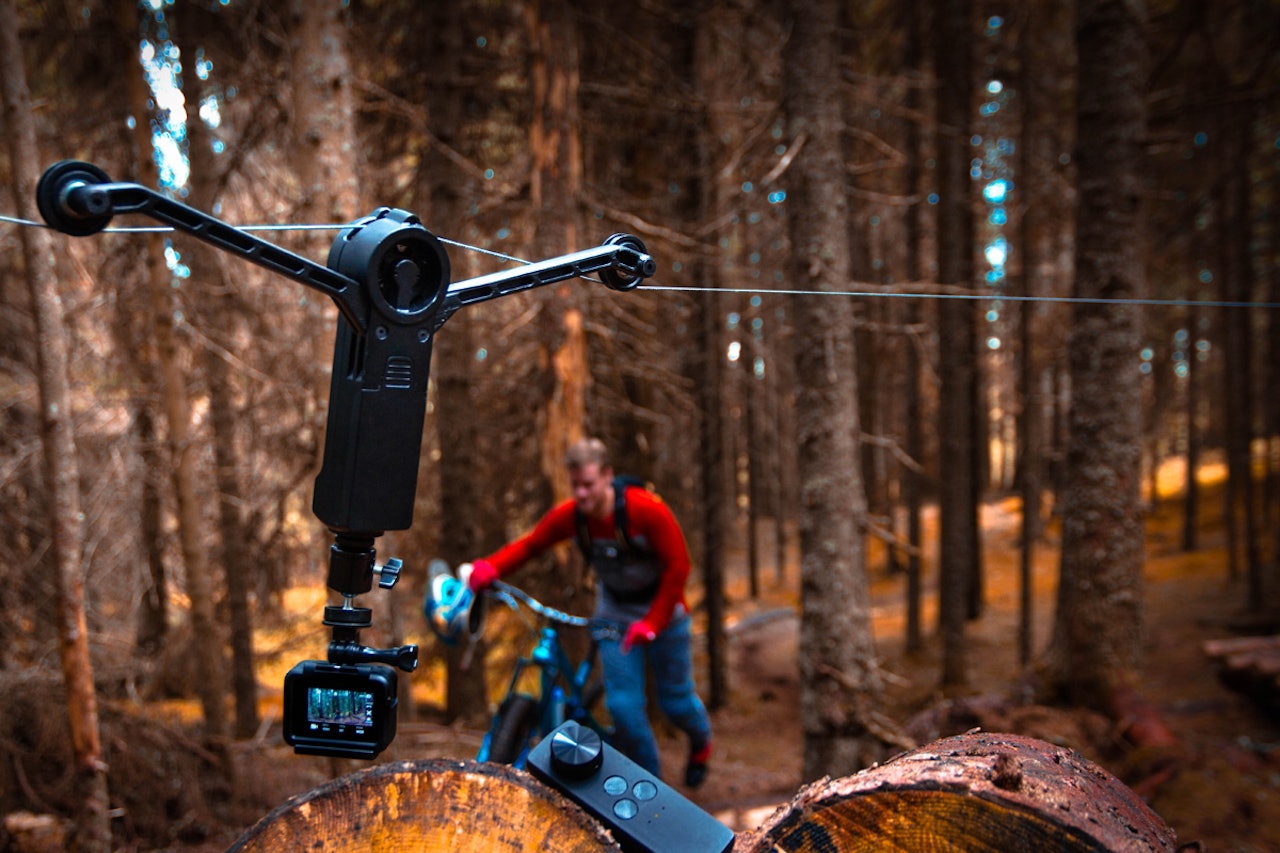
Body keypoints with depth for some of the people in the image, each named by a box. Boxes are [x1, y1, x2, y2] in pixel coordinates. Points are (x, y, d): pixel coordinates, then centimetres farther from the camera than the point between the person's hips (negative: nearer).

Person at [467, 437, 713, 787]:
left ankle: (701, 742, 43)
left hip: (661, 610, -3)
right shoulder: (569, 515, -17)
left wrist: (652, 623, -26)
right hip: (614, 613, 3)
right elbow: (529, 545, -7)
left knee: (675, 699, 7)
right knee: (623, 705, -6)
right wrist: (490, 567, -26)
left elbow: (678, 566, -21)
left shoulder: (646, 509, -27)